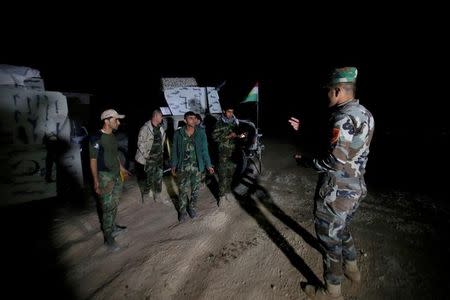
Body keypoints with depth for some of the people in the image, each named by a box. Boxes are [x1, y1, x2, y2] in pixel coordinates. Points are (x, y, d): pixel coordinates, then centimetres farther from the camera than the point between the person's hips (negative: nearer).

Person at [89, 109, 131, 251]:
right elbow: (93, 160, -16)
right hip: (105, 176, -8)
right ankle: (108, 236, 11)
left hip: (116, 175, 8)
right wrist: (96, 181, -19)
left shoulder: (112, 136, 7)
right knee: (107, 207, -1)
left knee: (114, 204, 18)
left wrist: (121, 168, 25)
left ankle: (113, 227, 34)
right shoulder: (97, 138, -17)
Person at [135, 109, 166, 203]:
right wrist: (146, 155, -10)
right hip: (149, 159, -6)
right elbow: (140, 144, -11)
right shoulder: (145, 128, -13)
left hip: (159, 158, 6)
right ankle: (145, 196, 20)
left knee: (159, 177, 12)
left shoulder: (161, 129, 8)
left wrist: (161, 152, 12)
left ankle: (157, 195, 28)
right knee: (148, 178, 1)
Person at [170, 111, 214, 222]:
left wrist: (208, 165, -2)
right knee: (183, 190, 6)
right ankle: (182, 211, 26)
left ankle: (192, 208, 36)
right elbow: (175, 151, 2)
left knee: (195, 190, 14)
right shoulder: (178, 134, -4)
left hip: (196, 167, 1)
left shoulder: (201, 133, -4)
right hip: (183, 167, -1)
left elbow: (204, 150, 0)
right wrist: (173, 165, 0)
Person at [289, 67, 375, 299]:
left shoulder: (344, 117, -24)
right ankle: (352, 269, 51)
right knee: (342, 229, 29)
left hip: (336, 192, -9)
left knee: (330, 239, 9)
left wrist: (306, 160, -10)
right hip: (355, 187, 9)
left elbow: (335, 162, -26)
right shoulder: (364, 114, 6)